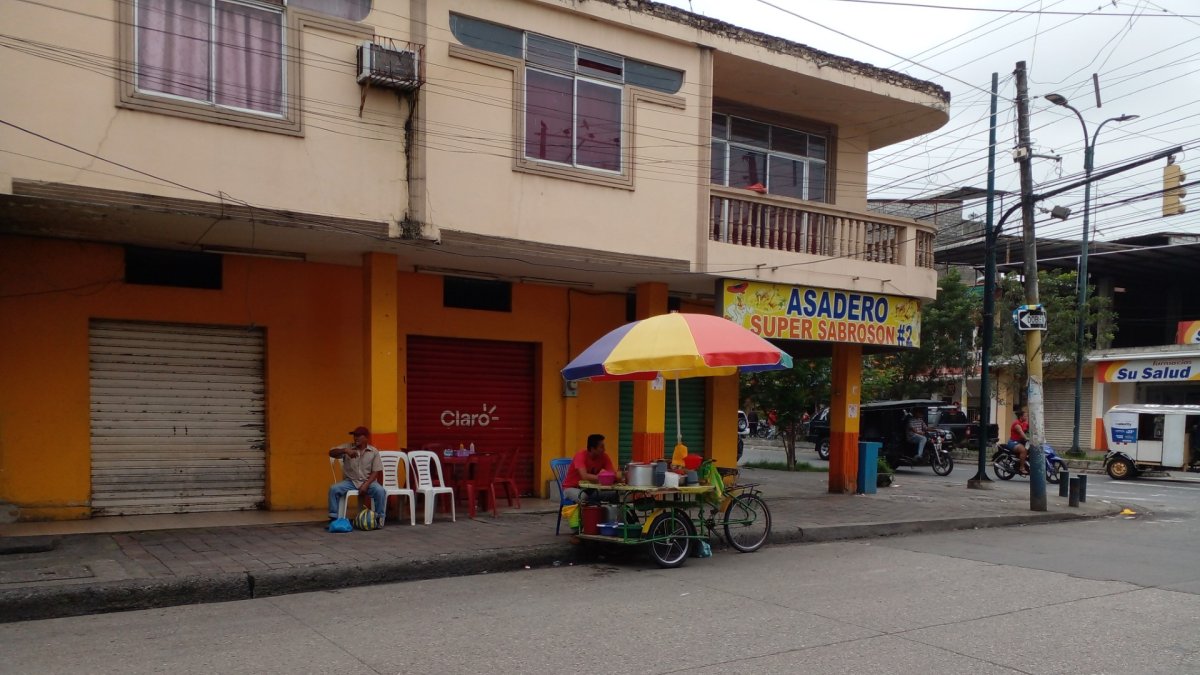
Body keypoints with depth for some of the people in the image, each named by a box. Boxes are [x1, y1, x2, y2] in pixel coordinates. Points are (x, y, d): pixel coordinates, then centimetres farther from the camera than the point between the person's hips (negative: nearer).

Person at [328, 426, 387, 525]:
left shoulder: (373, 451, -2)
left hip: (367, 481, -1)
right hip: (350, 481, 1)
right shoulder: (347, 447, 0)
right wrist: (345, 451, -30)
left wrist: (366, 485, -18)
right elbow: (331, 453, -12)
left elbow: (376, 472, -4)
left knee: (380, 491, -30)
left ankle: (379, 517, -12)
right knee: (333, 489, -26)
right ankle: (334, 518, -15)